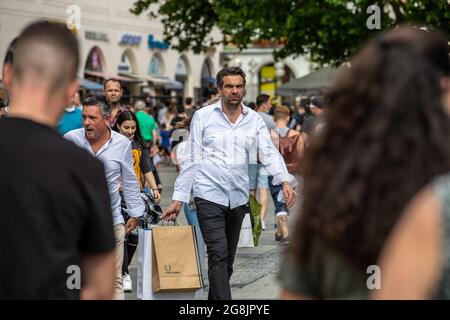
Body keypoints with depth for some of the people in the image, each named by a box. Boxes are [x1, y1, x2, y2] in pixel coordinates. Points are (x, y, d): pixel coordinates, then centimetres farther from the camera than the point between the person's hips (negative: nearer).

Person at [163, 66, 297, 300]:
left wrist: (285, 181, -21)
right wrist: (178, 199, -1)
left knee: (227, 260, 11)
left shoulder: (254, 120, 8)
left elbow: (269, 154, -2)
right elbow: (191, 160, 2)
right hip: (209, 196, -4)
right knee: (219, 255, -14)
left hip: (238, 199, 4)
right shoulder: (203, 116, 1)